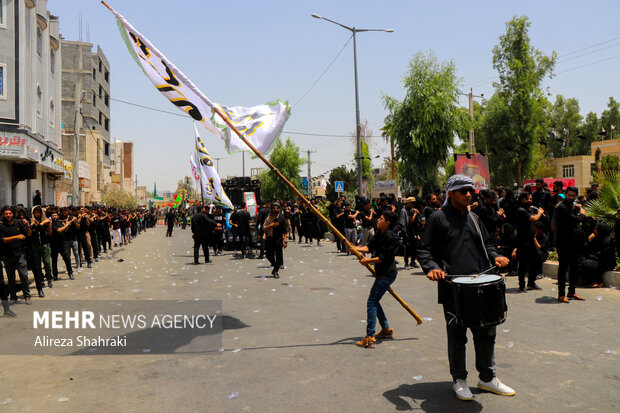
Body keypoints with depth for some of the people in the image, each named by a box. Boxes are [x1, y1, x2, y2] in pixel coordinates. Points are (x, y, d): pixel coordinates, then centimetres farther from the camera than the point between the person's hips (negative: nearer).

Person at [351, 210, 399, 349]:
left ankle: (370, 338, -8)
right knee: (374, 301, 18)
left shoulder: (389, 236, -18)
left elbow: (384, 257, -21)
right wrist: (358, 249, -6)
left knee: (371, 302, -11)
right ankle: (386, 330, 31)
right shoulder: (380, 233, 12)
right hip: (382, 273, 10)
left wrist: (368, 261, -17)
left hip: (387, 274, -10)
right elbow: (370, 246, 10)